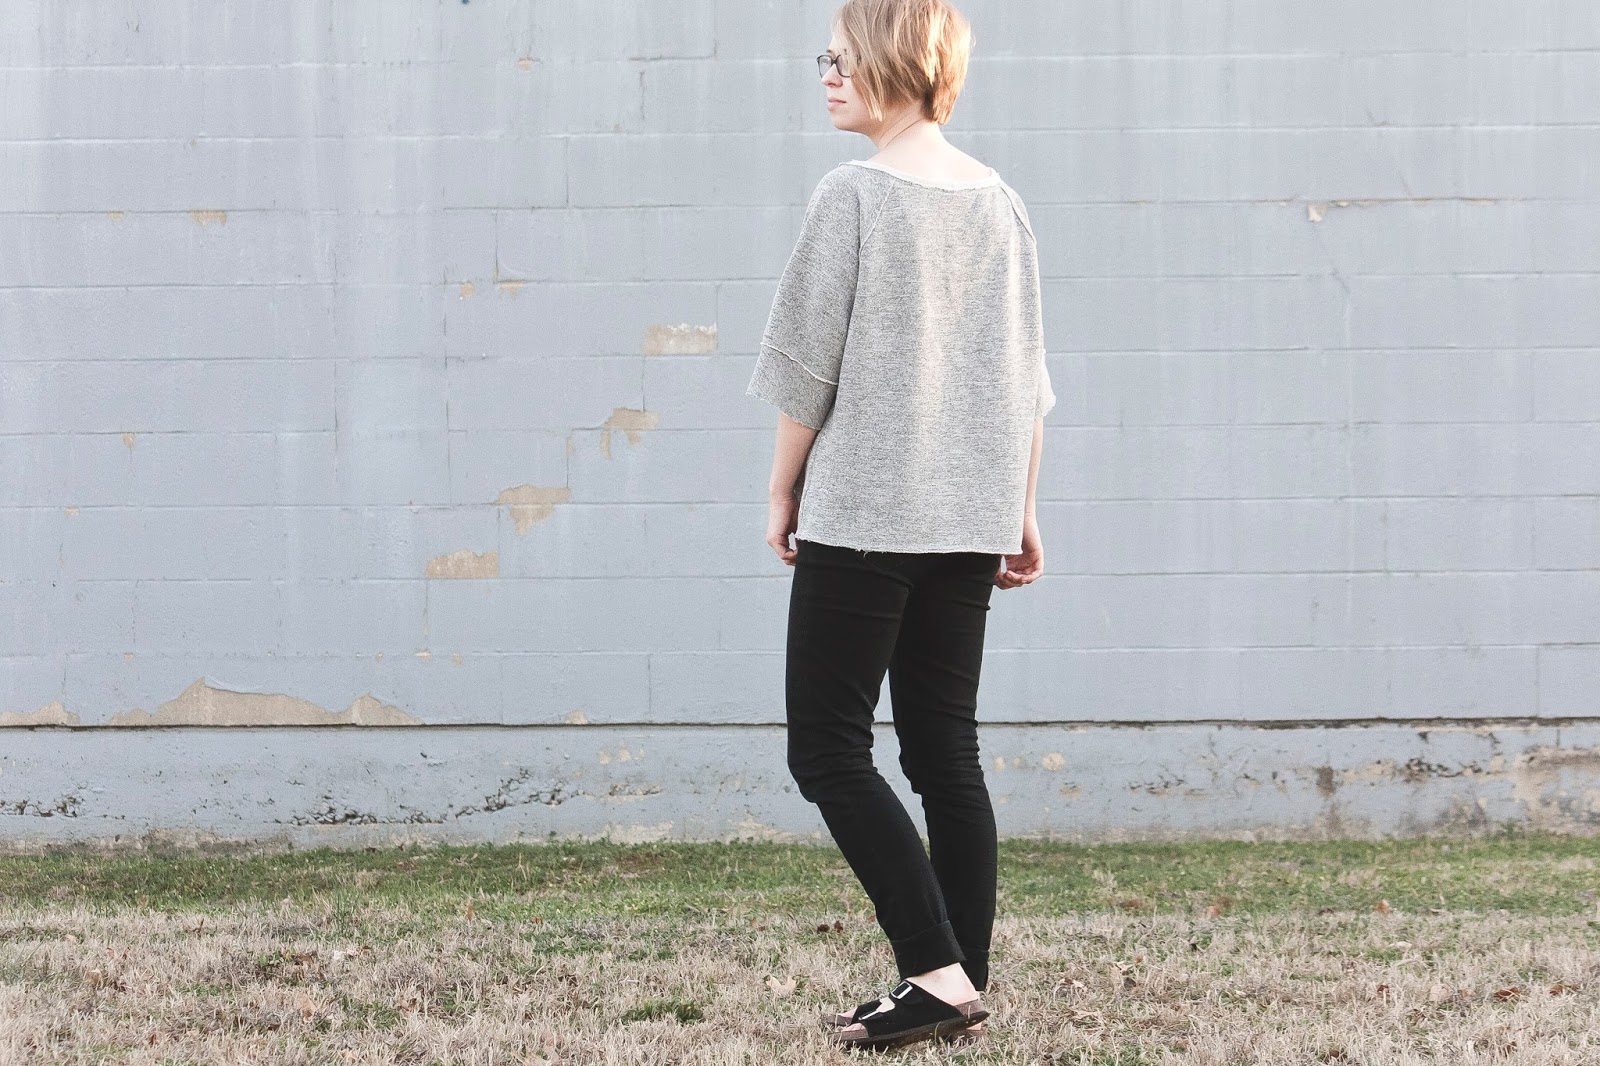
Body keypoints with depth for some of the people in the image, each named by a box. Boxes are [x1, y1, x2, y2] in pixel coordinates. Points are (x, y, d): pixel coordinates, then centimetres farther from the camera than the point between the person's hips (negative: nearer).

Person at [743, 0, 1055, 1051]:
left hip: (863, 511, -7)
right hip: (970, 520, 7)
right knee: (947, 754, 10)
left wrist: (783, 492, 3)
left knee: (828, 749, -1)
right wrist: (1021, 512, 19)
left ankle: (935, 971, -10)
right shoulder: (1000, 202, 9)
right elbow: (1028, 378, 13)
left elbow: (808, 363, -9)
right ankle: (964, 993, 9)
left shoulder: (854, 194, -10)